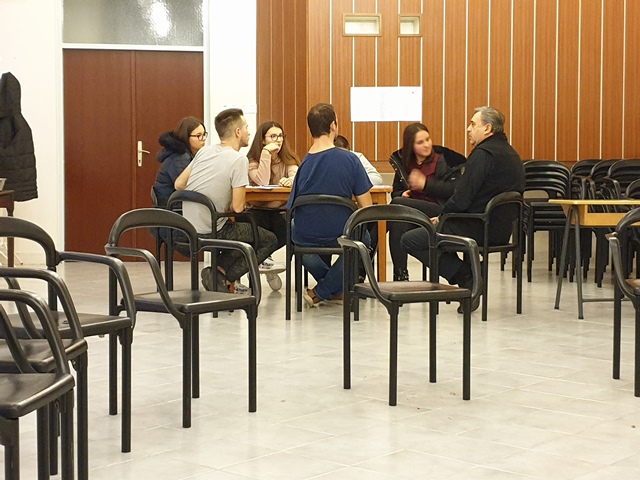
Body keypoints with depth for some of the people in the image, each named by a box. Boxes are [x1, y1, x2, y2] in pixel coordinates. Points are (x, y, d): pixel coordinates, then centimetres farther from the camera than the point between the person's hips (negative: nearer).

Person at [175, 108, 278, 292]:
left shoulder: (204, 151, 5)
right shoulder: (239, 160, -15)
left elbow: (178, 184, 7)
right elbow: (237, 207, -17)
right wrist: (228, 206, 6)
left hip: (187, 228, 7)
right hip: (210, 232, -7)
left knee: (246, 228, 30)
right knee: (269, 241, 10)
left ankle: (220, 268, 10)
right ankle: (223, 277, -2)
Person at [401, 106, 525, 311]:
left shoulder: (483, 154, -17)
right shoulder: (509, 152, 14)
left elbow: (462, 199, -21)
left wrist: (441, 216, -2)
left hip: (479, 230, -10)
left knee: (410, 240, -4)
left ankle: (466, 277, -8)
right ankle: (468, 274, 14)